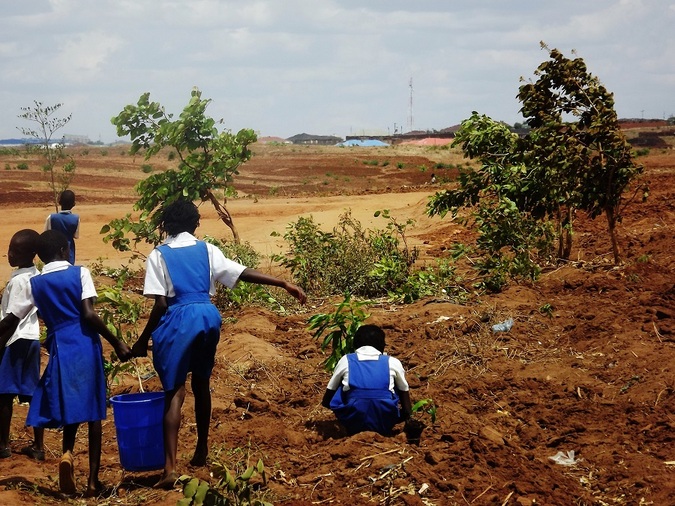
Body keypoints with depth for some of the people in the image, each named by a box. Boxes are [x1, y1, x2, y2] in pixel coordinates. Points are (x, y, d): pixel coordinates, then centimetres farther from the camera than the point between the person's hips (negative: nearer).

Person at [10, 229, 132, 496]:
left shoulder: (35, 283, 6)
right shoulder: (80, 273, -3)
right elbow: (89, 314, -13)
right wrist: (117, 343, -8)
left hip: (60, 349, 3)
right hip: (85, 345, -3)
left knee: (70, 408, 16)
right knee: (92, 412, 5)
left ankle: (67, 453, -14)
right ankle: (93, 480, 6)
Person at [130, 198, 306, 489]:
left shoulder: (159, 255, 1)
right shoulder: (206, 250, 10)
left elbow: (160, 303, -7)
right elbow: (244, 273, 5)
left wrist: (143, 340, -1)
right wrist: (285, 285, 9)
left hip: (178, 320, -4)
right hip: (208, 316, 4)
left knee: (174, 391, -6)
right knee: (201, 383, 21)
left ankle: (170, 467, -16)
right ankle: (201, 451, 33)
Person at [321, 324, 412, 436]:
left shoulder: (346, 361, 11)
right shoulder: (393, 362, 10)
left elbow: (326, 401, 23)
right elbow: (407, 411, 16)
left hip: (353, 426, 0)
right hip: (384, 426, 0)